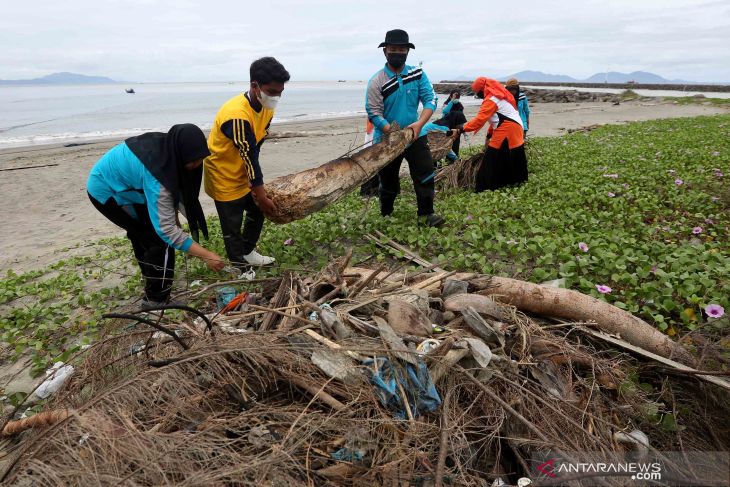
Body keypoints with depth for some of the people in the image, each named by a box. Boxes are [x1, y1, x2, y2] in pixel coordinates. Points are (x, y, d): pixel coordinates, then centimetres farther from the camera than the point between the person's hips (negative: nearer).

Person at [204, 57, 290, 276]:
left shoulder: (266, 108, -5)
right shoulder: (237, 115, -32)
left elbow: (255, 151, -2)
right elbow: (249, 157, -28)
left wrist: (258, 185, -5)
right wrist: (261, 195, -20)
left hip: (243, 174, 8)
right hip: (224, 177, -8)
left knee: (257, 211, 19)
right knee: (232, 227, 2)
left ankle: (248, 253, 38)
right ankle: (241, 269, 19)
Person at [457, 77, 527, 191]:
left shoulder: (491, 100, -11)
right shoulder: (499, 95, 21)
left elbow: (480, 119, -19)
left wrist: (462, 129, -17)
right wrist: (490, 133, 16)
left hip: (506, 132, -10)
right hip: (514, 130, 10)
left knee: (493, 161, -8)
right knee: (512, 161, 17)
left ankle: (486, 188, -8)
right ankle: (516, 182, 26)